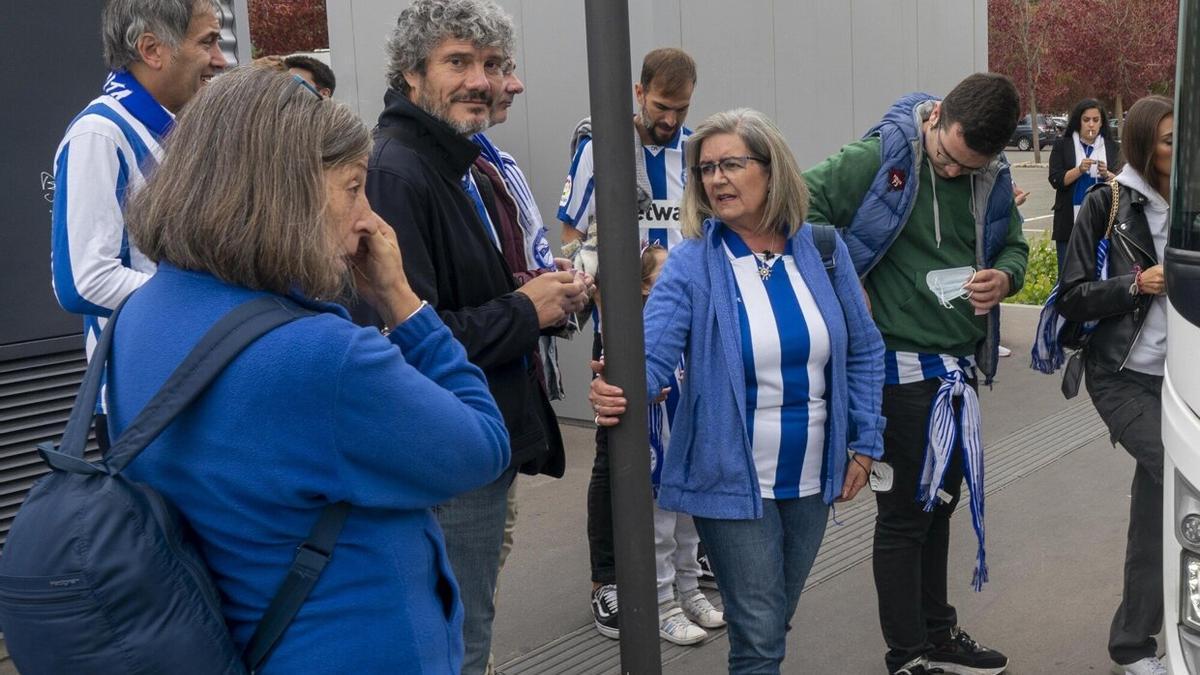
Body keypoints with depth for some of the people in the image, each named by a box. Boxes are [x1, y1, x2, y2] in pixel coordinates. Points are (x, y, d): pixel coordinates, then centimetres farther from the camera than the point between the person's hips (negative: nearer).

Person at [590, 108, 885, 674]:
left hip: (812, 478, 4)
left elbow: (863, 350, 6)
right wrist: (616, 391, -44)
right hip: (733, 480, -4)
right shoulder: (692, 263, -11)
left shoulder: (821, 249, -2)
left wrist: (864, 443, 4)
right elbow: (651, 355, -22)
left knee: (775, 620, 20)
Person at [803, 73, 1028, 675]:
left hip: (959, 367, 7)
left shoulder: (991, 176, 4)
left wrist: (1006, 276, -7)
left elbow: (1013, 244, 16)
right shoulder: (878, 159, -15)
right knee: (905, 513, 3)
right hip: (900, 369, -7)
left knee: (939, 502, 20)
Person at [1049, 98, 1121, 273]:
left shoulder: (1112, 147, 9)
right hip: (1070, 222, -1)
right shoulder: (1063, 145, 5)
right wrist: (1079, 170, -16)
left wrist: (1106, 174, -16)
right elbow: (1055, 180, -2)